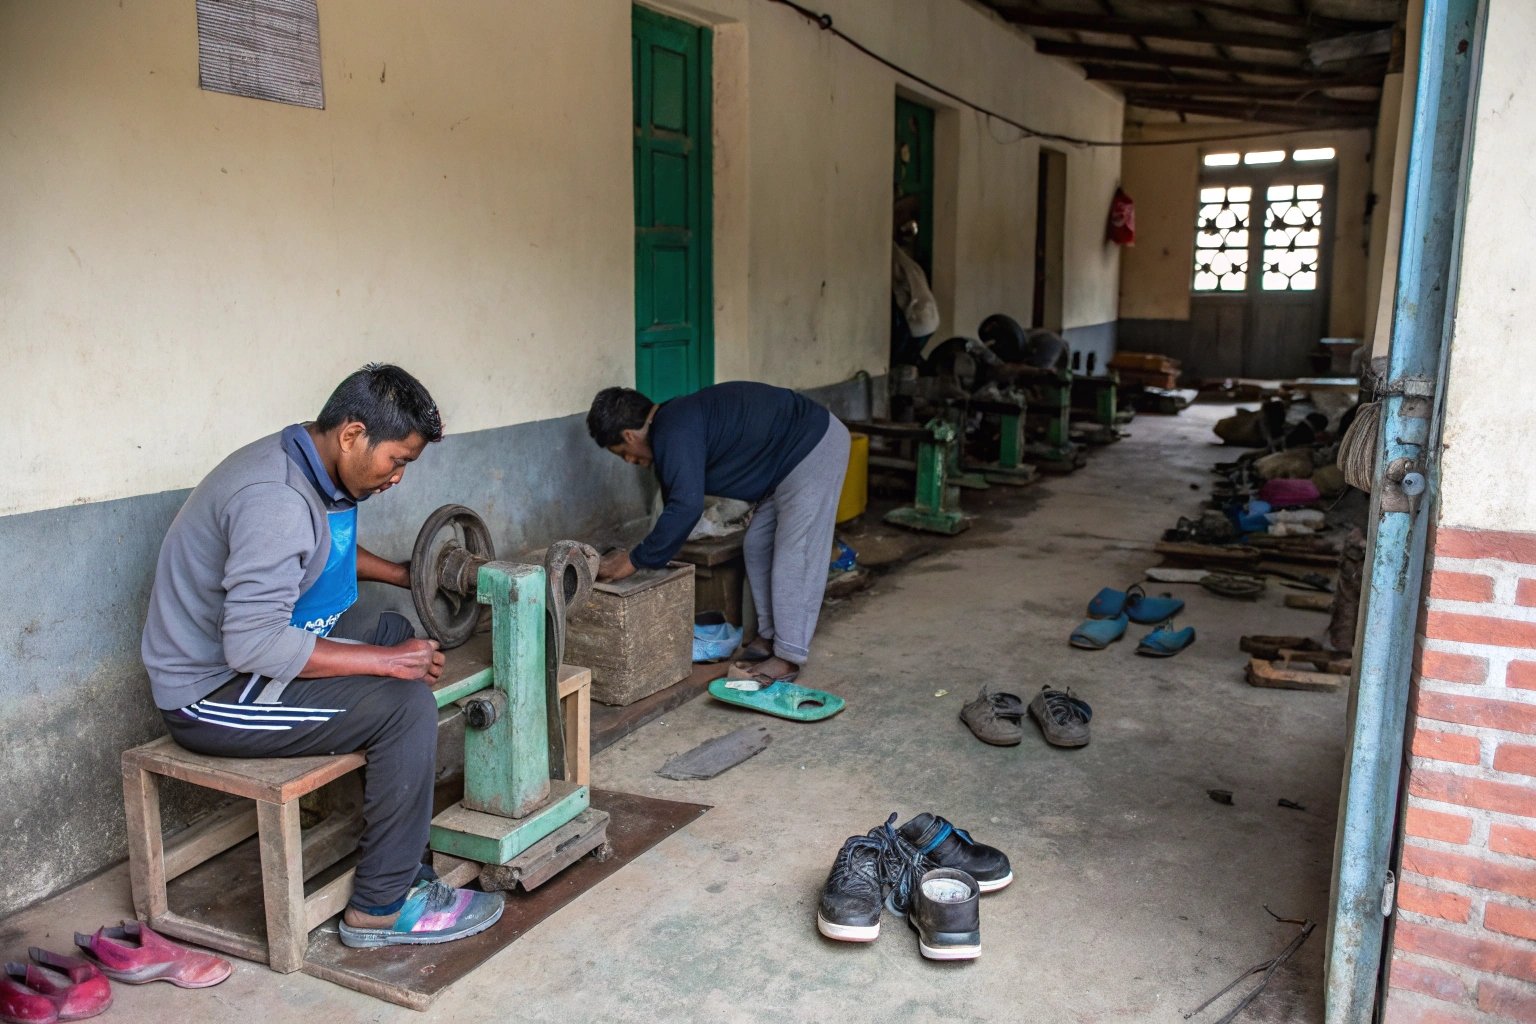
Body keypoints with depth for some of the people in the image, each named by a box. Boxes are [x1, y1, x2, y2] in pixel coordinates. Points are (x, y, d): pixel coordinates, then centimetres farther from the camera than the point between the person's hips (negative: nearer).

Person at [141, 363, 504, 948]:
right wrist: (386, 661, -27)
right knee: (406, 702, -20)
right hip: (211, 696, -10)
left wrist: (406, 576, 14)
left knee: (399, 633, 11)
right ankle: (383, 906, -7)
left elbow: (327, 550, 25)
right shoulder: (276, 501, -28)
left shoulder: (305, 466, 3)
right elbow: (253, 644, -32)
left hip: (242, 658, 10)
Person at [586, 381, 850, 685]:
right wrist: (645, 556, 22)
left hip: (815, 449, -10)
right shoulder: (673, 424, 11)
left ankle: (789, 657, 1)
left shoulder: (674, 432, -21)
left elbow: (686, 508, -29)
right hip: (798, 451, 10)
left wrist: (635, 561, -20)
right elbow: (678, 502, 20)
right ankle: (770, 635, 23)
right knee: (758, 546, 13)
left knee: (795, 555, -7)